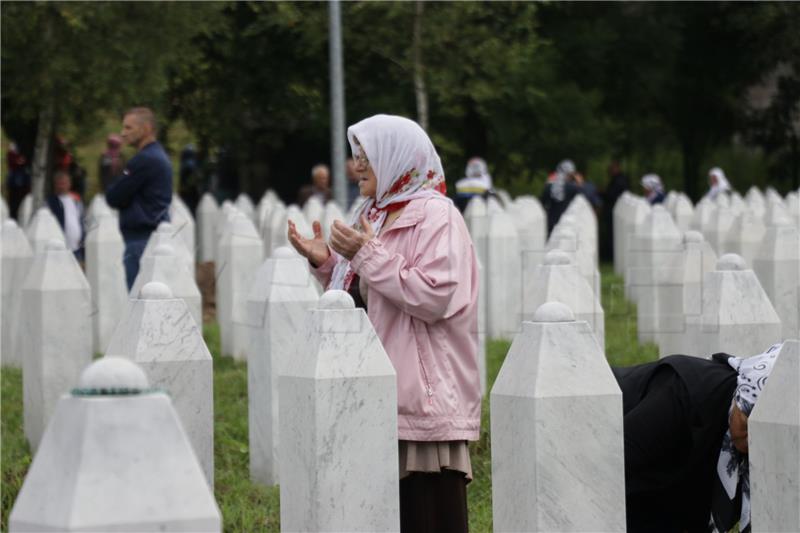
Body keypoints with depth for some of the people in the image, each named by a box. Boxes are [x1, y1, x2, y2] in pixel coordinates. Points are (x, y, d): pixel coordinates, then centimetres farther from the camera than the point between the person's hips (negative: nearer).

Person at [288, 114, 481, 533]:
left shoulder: (436, 217, -10)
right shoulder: (375, 215, 16)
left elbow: (435, 298, -23)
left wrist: (368, 255, -20)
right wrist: (326, 263, 8)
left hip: (425, 397, -9)